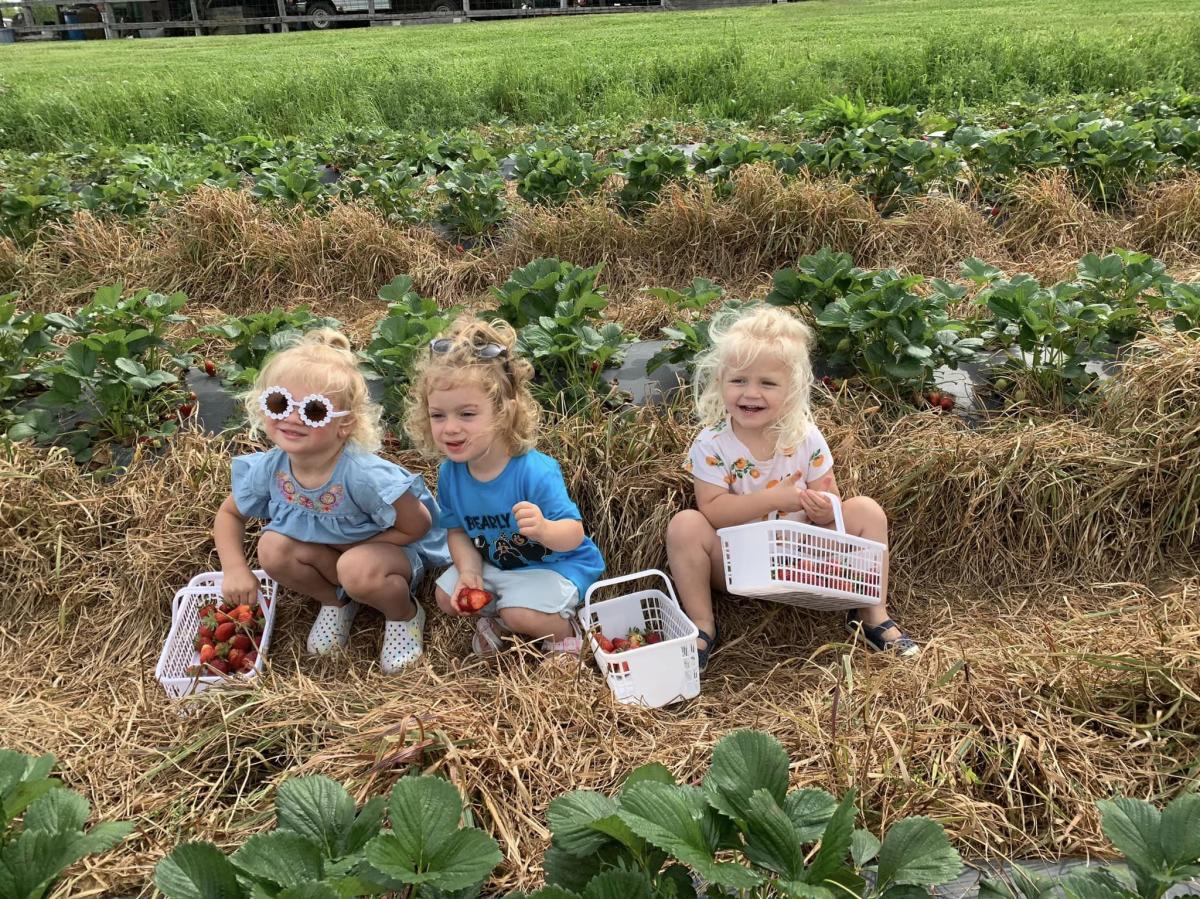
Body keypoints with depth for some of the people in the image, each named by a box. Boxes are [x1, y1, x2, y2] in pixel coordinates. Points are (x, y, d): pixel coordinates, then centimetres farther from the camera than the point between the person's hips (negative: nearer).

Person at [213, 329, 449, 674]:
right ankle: (336, 601, 7)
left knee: (358, 569, -37)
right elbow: (229, 514, 1)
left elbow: (417, 526, -24)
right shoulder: (268, 468, -19)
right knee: (273, 549, -21)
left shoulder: (364, 475, -36)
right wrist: (235, 569, -15)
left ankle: (405, 615, -2)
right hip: (327, 552, 5)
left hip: (394, 550, -5)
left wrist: (349, 548, -20)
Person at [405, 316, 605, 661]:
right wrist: (468, 572, -18)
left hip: (555, 564, -6)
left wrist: (544, 529, -53)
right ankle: (496, 616, 26)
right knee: (447, 596, -1)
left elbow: (574, 534, -30)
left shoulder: (535, 472, -34)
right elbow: (458, 530, 1)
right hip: (494, 563, 6)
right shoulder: (450, 472, -14)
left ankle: (564, 628, 8)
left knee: (519, 613, -24)